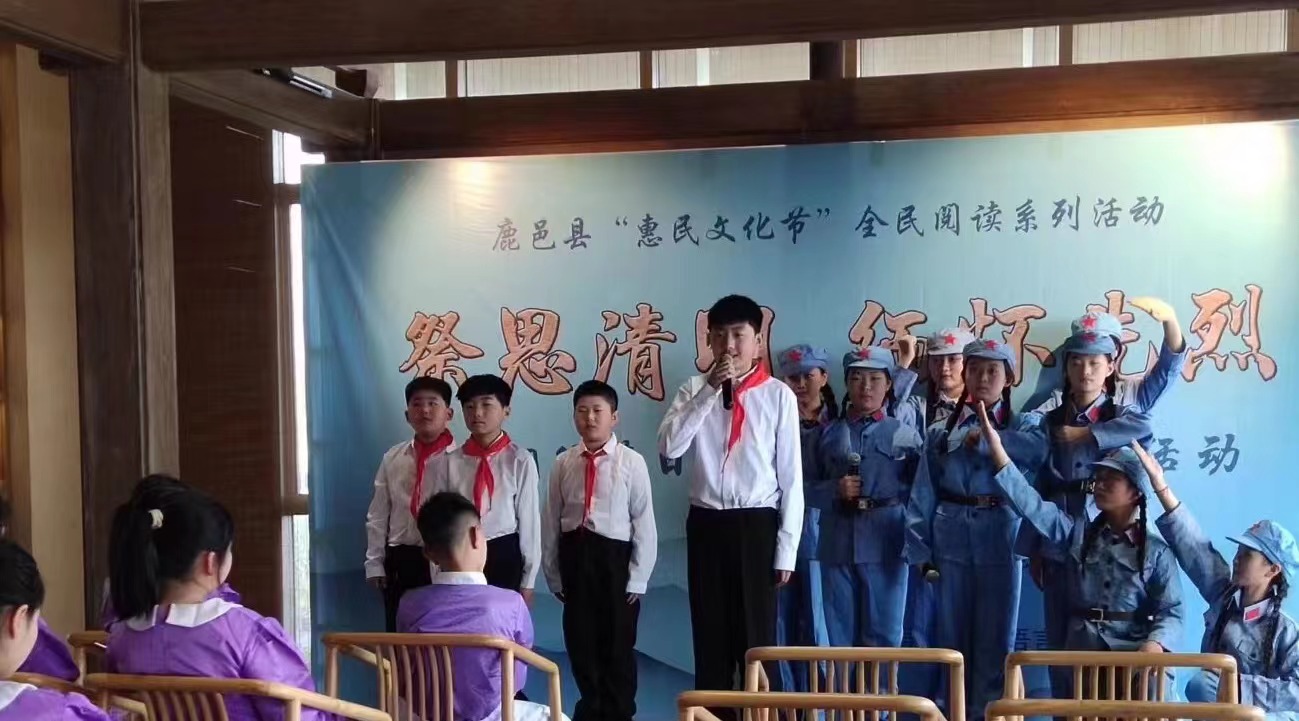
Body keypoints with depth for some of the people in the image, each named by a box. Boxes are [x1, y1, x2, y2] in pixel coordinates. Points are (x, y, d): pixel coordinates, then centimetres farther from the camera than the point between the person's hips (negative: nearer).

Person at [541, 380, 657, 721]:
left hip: (614, 557, -3)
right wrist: (554, 574, 8)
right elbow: (551, 522, 7)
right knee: (580, 643, 14)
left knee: (617, 646, 9)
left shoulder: (631, 462, -9)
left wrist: (637, 577, -6)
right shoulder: (563, 463, 2)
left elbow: (644, 523, -6)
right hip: (575, 557, 3)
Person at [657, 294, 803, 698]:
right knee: (710, 635, 11)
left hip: (757, 526, -2)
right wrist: (710, 390, -15)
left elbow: (792, 476, -2)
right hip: (706, 525, 3)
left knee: (756, 637, 6)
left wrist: (786, 549, -4)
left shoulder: (778, 395, -4)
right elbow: (668, 448, -11)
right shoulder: (695, 390, 5)